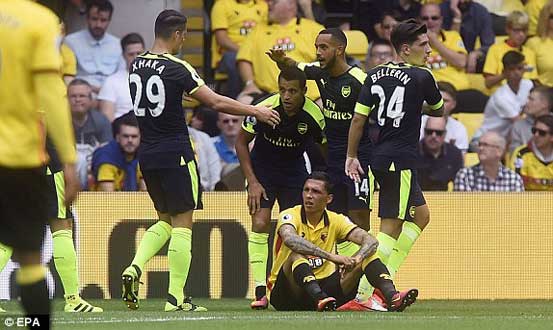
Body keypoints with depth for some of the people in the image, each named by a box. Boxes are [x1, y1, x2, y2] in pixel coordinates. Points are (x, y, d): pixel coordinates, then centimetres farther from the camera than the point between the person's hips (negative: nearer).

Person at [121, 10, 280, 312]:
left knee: (165, 220, 19)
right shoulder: (177, 69, -13)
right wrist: (255, 111, -4)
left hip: (147, 156, 7)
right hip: (175, 154, -7)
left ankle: (134, 269, -3)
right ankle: (176, 299, -2)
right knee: (182, 224, 0)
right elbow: (216, 102, -14)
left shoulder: (136, 65, 6)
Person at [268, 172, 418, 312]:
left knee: (367, 254, -9)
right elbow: (290, 239, -34)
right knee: (296, 254, -33)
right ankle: (320, 299, -56)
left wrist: (356, 259, -33)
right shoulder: (290, 216, -10)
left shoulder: (335, 221, 3)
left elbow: (370, 241, -9)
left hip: (323, 287, 4)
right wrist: (331, 257, -42)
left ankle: (392, 297, -35)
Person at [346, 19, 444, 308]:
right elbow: (439, 110, 10)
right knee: (391, 227, -5)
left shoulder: (375, 75, 9)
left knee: (421, 215, 19)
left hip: (378, 159, 8)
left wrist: (352, 157, 13)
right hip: (400, 161, -8)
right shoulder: (421, 77, -8)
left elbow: (358, 118, 6)